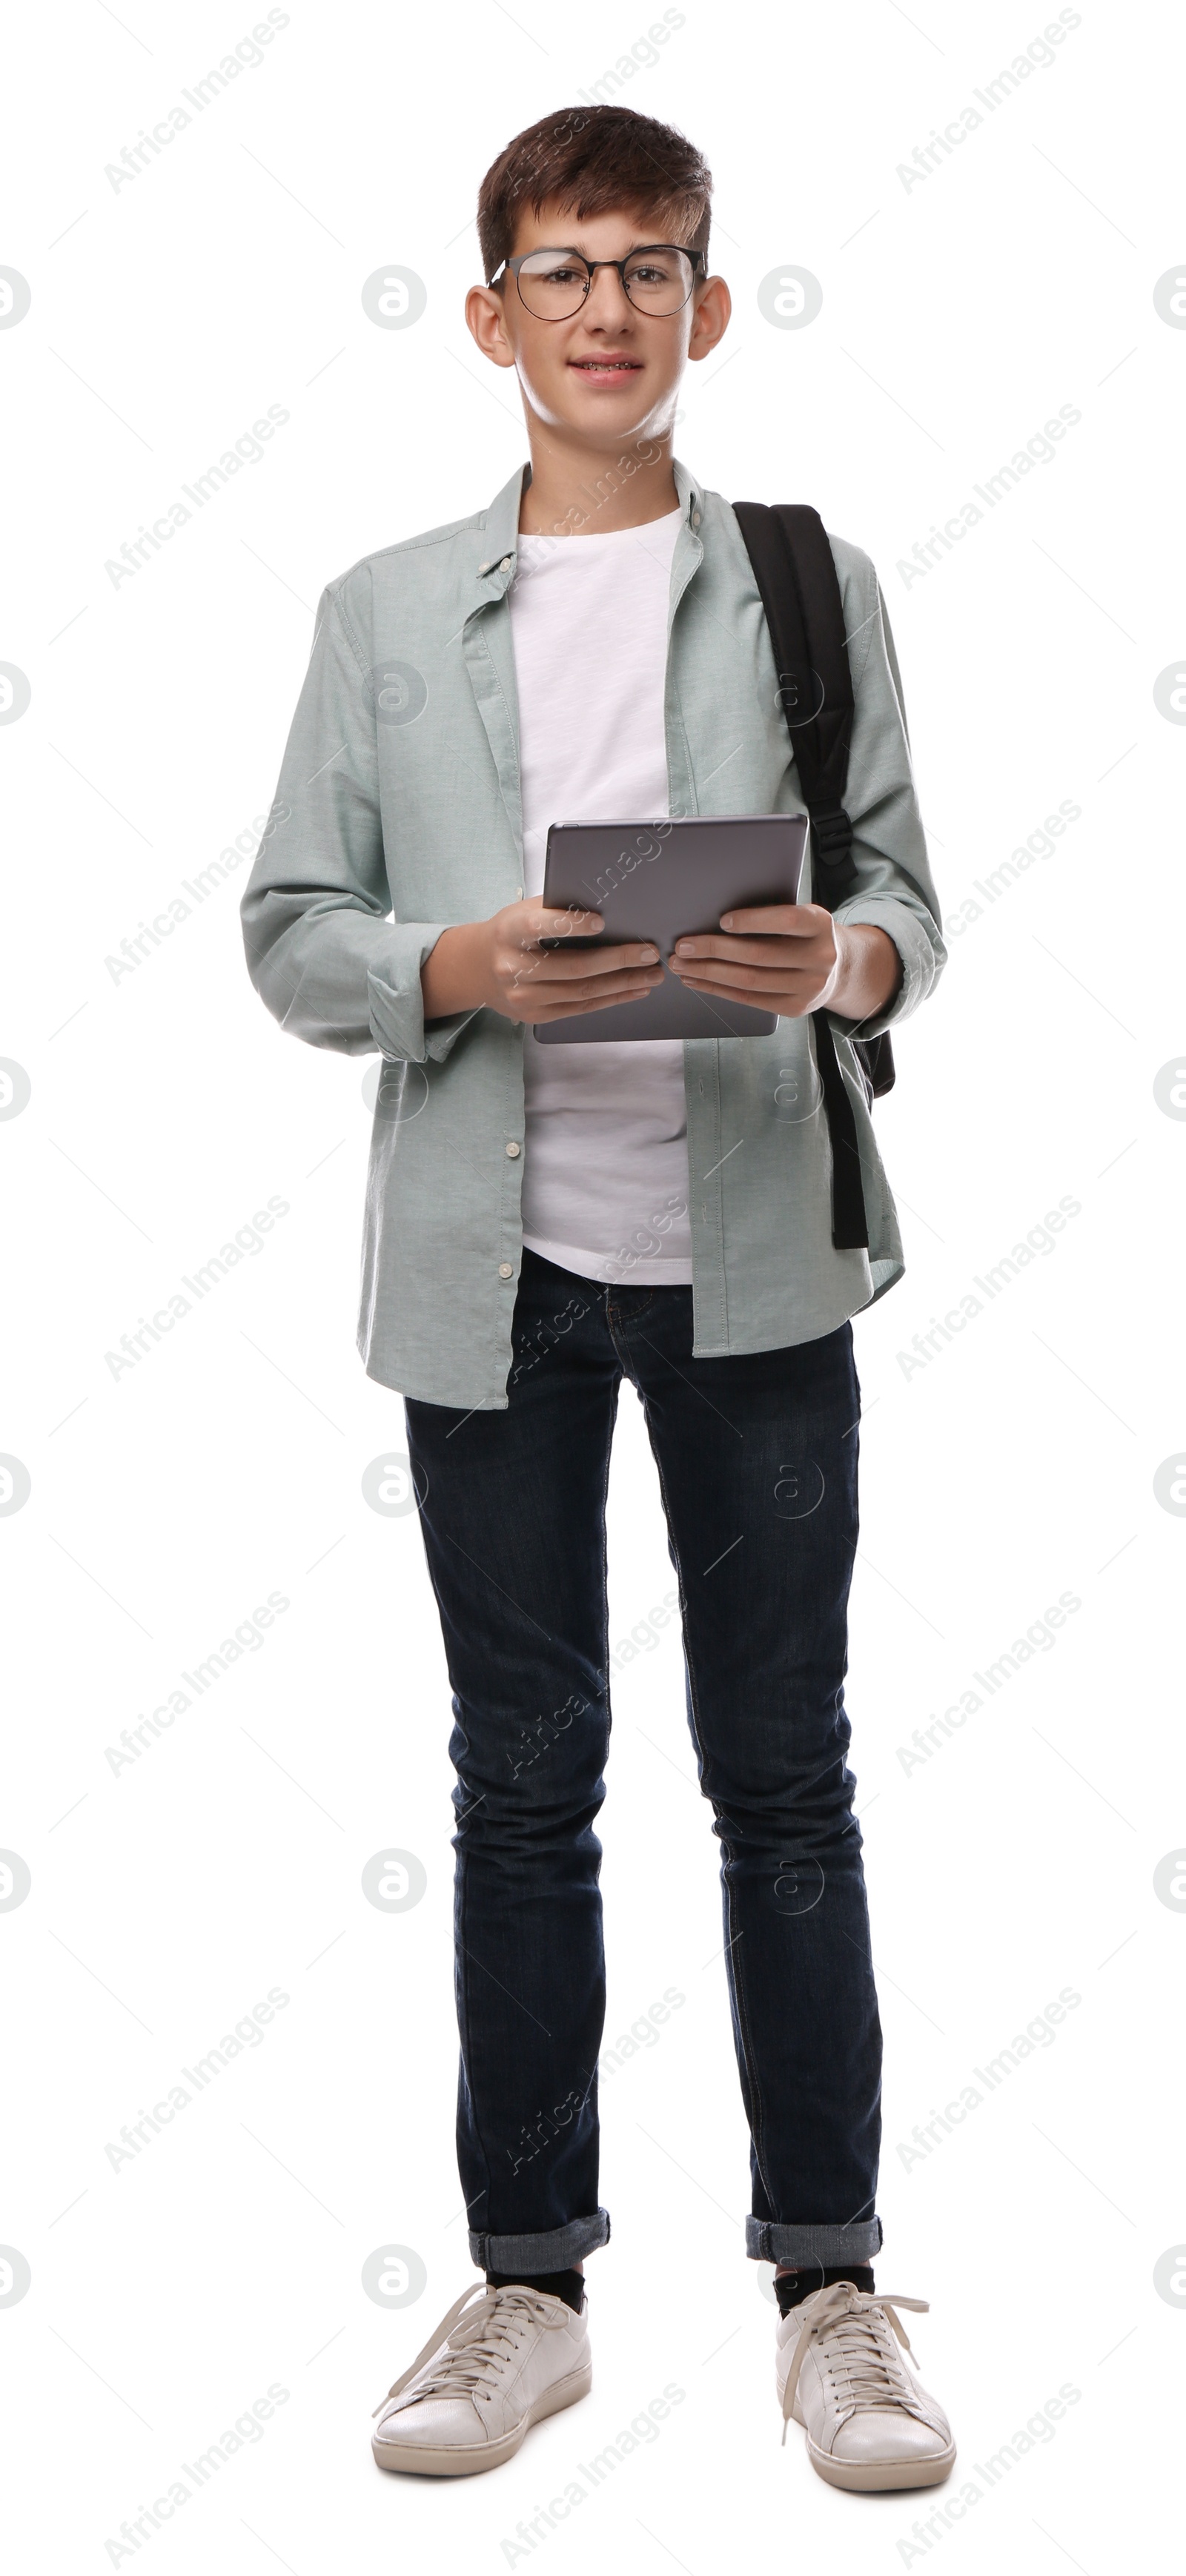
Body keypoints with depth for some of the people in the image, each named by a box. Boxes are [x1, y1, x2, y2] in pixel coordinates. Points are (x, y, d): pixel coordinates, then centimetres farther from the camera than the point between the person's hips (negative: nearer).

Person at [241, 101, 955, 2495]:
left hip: (757, 1252, -1)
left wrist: (839, 961, -17)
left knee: (785, 1778, 5)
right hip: (496, 1262, 1)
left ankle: (830, 2283, 16)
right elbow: (289, 932, 5)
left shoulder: (810, 583, 6)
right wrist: (463, 971, -15)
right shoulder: (388, 611, 7)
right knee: (524, 1782, 9)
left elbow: (909, 892, 5)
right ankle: (528, 2278, 21)